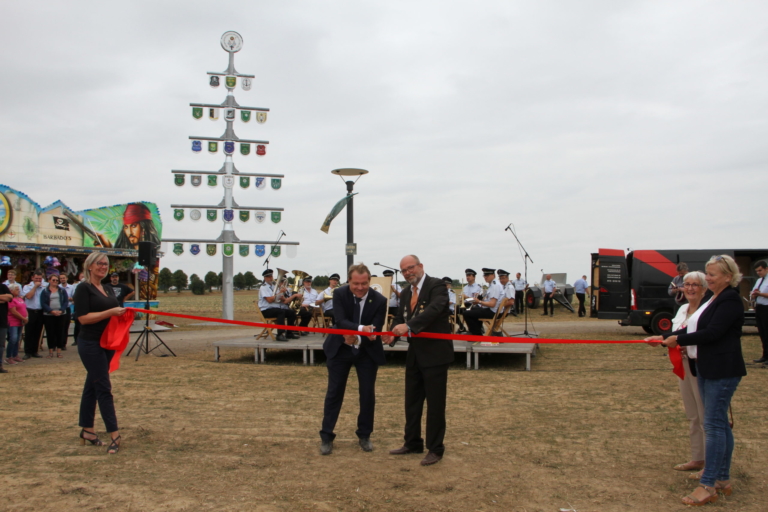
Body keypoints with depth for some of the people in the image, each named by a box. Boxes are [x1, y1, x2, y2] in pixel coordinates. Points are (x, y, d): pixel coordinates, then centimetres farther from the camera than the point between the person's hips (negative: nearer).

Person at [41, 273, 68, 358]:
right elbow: (43, 303, -3)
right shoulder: (45, 291, 5)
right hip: (48, 315, -1)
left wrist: (61, 311, -13)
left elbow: (66, 301, 3)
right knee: (50, 333, 1)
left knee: (59, 332, 1)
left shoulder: (62, 291, 9)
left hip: (60, 315, 1)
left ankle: (59, 350, 6)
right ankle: (50, 350, 8)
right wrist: (52, 311, -16)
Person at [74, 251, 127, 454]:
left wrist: (122, 313, 0)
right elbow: (83, 317, -17)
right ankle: (114, 435, -7)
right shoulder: (83, 288, -9)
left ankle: (86, 431, 23)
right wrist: (111, 312, -24)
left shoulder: (108, 289, 14)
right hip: (91, 344, -8)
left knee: (92, 385, 14)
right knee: (104, 388, -8)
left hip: (107, 343, 8)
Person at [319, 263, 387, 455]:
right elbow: (340, 321, -26)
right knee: (334, 393, 4)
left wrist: (357, 338, -36)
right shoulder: (339, 294, -15)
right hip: (340, 349, 0)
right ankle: (326, 437, 14)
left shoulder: (379, 300, -15)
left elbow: (374, 331, -18)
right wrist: (361, 328, -43)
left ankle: (364, 436, 22)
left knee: (368, 394, 5)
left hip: (367, 352, 1)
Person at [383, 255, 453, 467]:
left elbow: (435, 309, -28)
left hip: (435, 353, -7)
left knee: (435, 402, 1)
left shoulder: (437, 285, -12)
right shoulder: (405, 293, 12)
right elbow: (400, 318, 9)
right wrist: (393, 333, -14)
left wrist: (408, 326, -38)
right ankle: (412, 443, 29)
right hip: (415, 354, 8)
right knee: (412, 400, 15)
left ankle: (435, 449, 13)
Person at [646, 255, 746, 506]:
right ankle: (722, 479, 23)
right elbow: (695, 328, 15)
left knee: (714, 424, -8)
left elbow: (712, 333, -21)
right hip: (708, 369, 10)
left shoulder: (730, 300, -14)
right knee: (719, 423, 14)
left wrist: (679, 339, -13)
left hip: (723, 371, -10)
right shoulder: (715, 299, 15)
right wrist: (665, 337, 6)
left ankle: (708, 485, -4)